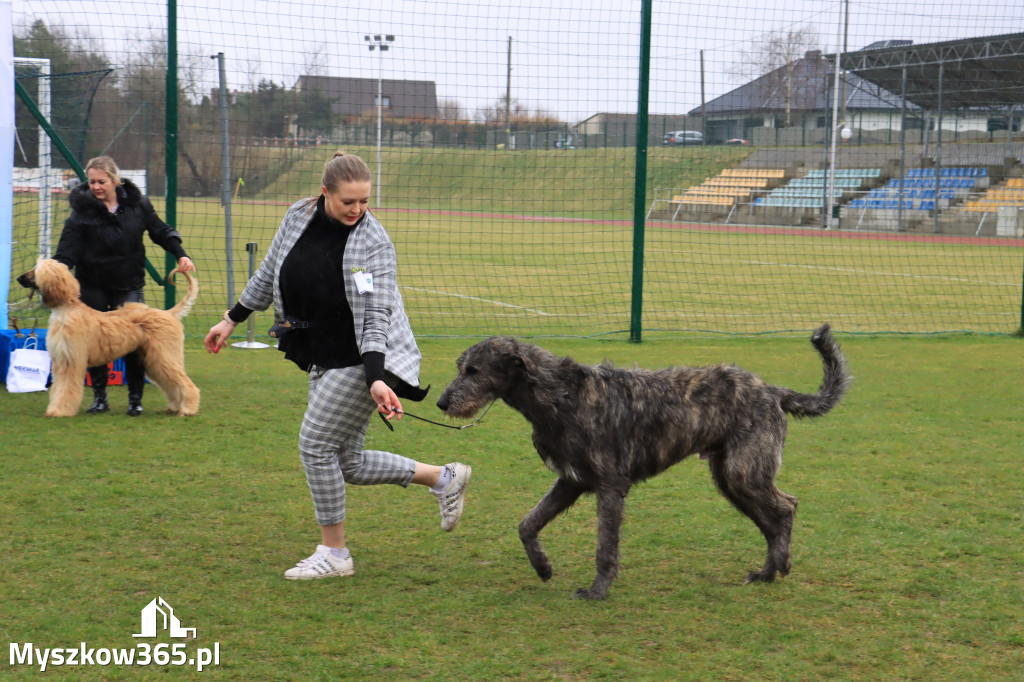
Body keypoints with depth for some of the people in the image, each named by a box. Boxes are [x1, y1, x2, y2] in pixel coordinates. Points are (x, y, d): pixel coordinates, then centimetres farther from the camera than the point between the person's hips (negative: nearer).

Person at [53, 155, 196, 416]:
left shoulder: (137, 203, -3)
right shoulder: (82, 211, -9)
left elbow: (160, 231, 8)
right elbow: (67, 250, -14)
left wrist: (180, 254, -5)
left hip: (128, 286, 0)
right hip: (93, 286, 0)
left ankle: (135, 399, 8)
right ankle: (99, 397, 19)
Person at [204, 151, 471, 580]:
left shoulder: (373, 243, -17)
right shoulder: (298, 218, -1)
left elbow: (375, 316, -21)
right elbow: (269, 274, 15)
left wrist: (376, 379, -31)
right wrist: (232, 320, 21)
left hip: (362, 359, -7)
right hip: (324, 359, 7)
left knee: (315, 445, -8)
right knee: (348, 464, 8)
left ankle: (333, 553, 8)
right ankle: (444, 478, 24)